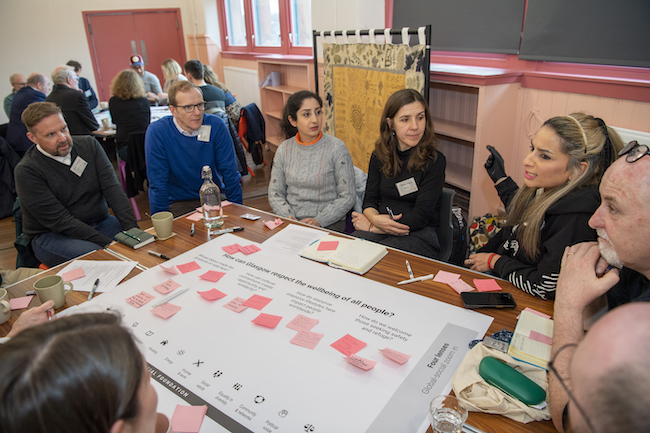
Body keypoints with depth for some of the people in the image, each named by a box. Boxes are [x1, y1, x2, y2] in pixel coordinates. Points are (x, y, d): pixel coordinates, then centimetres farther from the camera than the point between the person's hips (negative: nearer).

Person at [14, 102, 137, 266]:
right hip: (51, 235, -4)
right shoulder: (26, 171, -12)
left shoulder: (89, 145, 2)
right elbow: (60, 221, -18)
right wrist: (108, 244, -26)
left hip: (100, 222, 5)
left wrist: (132, 228, -19)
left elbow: (112, 188, -5)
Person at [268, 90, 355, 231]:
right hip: (291, 224, 3)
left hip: (328, 224, -3)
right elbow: (275, 193, 10)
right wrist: (288, 217, -8)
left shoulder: (336, 148, -5)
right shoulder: (284, 149, 5)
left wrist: (319, 221, -16)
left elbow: (347, 197, -6)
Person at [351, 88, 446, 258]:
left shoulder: (435, 160, -9)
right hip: (381, 228, 4)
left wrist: (372, 226, -10)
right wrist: (376, 219, -17)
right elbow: (369, 200, 8)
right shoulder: (379, 156, 5)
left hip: (420, 235, -4)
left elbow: (420, 217, -13)